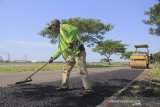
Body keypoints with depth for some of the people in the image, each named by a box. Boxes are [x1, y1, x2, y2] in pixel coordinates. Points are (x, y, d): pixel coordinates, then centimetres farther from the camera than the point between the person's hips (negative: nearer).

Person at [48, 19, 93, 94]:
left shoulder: (64, 26, -2)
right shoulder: (59, 35, 24)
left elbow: (75, 30, -21)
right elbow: (59, 49, 26)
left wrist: (70, 42, -22)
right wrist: (52, 57, 20)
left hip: (78, 51, -9)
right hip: (71, 53, 9)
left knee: (82, 70, -9)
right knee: (66, 68, 8)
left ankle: (88, 89, -3)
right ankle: (64, 86, 18)